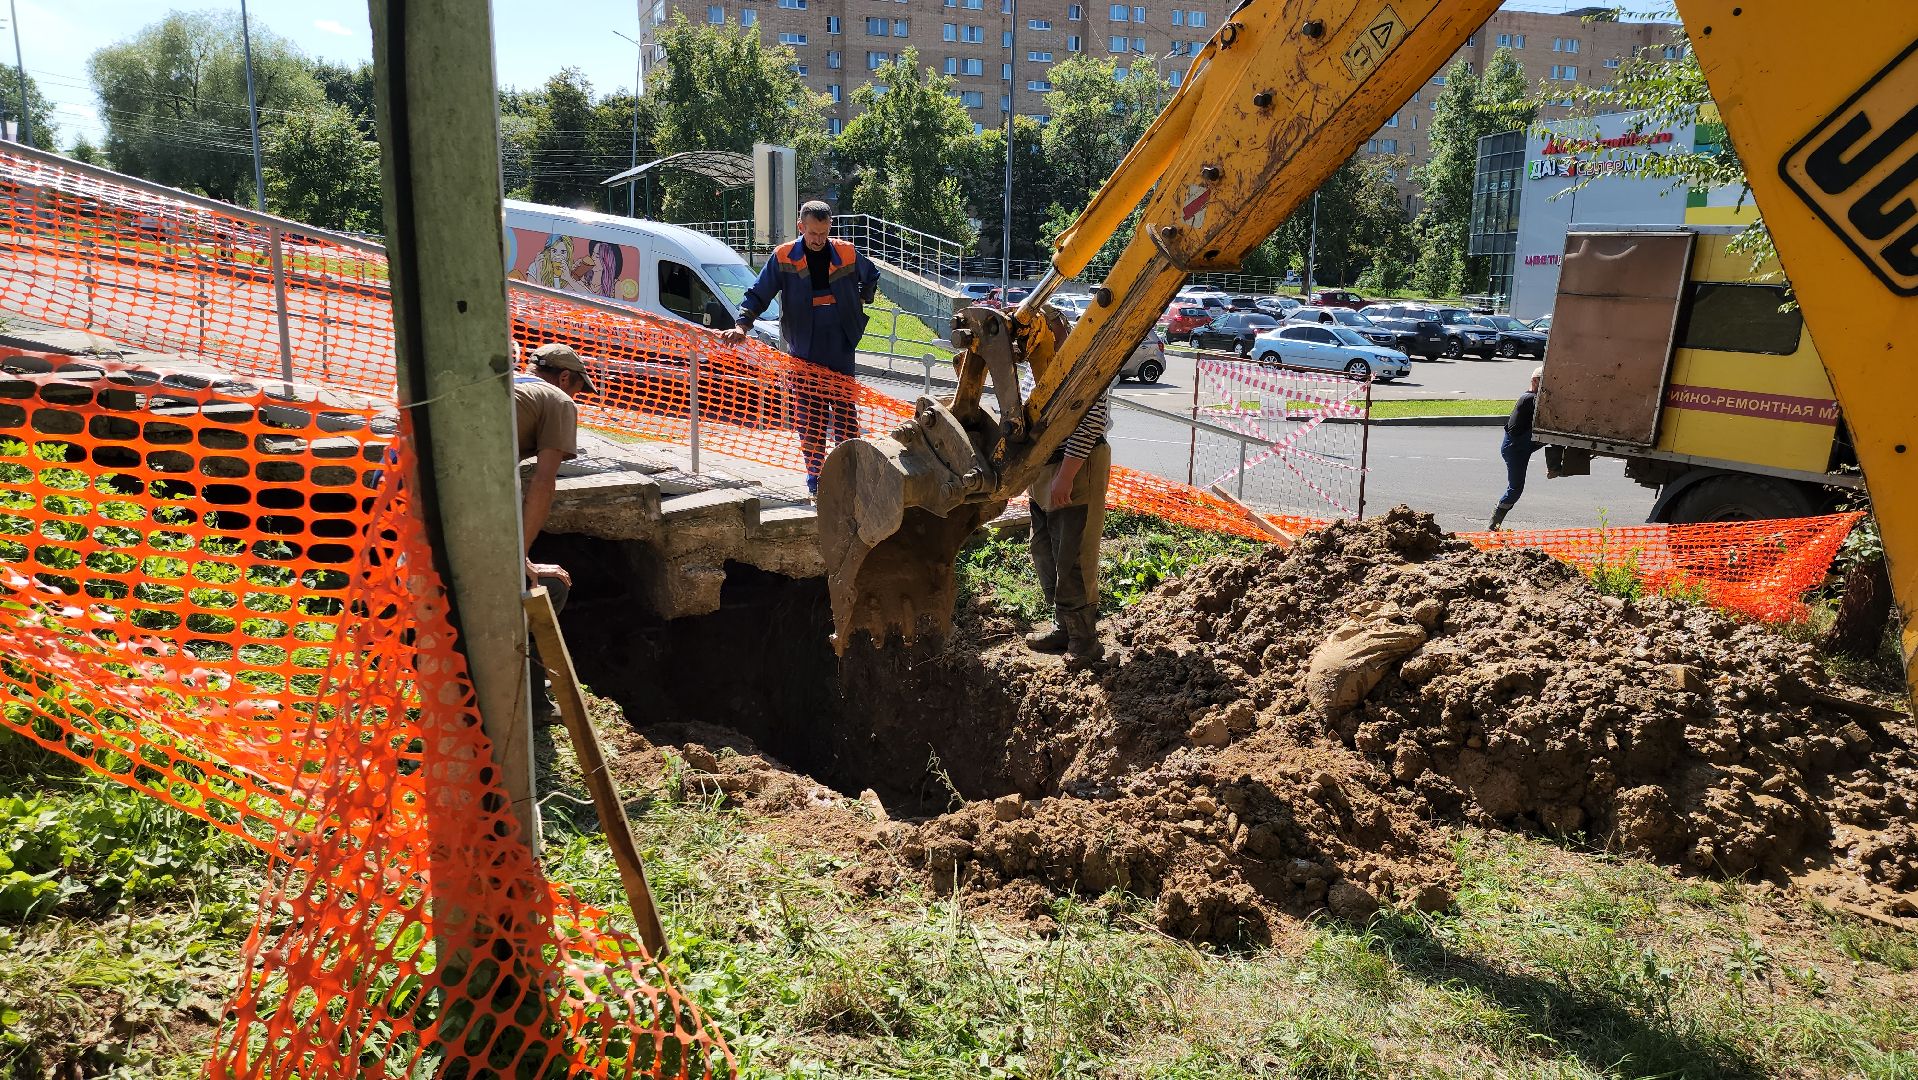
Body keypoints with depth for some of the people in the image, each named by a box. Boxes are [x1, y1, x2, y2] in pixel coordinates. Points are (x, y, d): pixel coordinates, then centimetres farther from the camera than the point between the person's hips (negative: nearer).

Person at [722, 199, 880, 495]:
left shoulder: (847, 254, 0)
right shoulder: (783, 258, -4)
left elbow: (871, 276, 22)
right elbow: (758, 293, -4)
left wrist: (861, 303, 15)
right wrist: (742, 324, -18)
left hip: (841, 351, 1)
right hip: (804, 352, 0)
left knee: (845, 411, 3)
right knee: (808, 416, 3)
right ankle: (814, 474, 13)